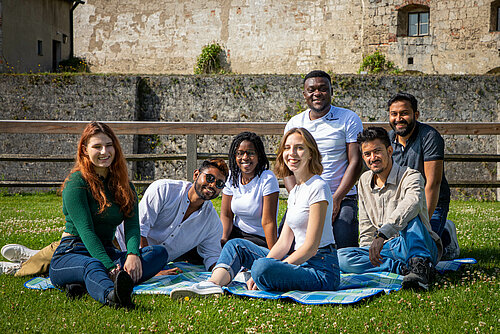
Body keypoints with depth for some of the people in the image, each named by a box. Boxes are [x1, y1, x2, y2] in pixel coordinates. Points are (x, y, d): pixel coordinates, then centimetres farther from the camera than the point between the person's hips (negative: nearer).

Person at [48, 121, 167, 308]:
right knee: (91, 265, -39)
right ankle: (111, 296, -76)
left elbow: (132, 226, -2)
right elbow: (86, 231, -17)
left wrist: (133, 254, -25)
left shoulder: (124, 186, 12)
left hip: (107, 252, 6)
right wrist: (110, 267, -31)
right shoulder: (76, 183, -6)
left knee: (159, 253, -19)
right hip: (71, 254, -5)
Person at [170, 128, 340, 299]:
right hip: (300, 263, 9)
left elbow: (311, 246, -16)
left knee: (262, 267, -36)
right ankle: (213, 283, -18)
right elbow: (284, 242, 11)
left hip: (321, 269, -9)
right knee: (236, 245, 7)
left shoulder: (318, 187, -11)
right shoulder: (295, 191, 17)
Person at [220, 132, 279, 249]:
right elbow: (226, 215, 2)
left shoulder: (267, 179, -17)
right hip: (236, 232, 5)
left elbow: (268, 222, -20)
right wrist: (223, 238, -17)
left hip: (260, 238, -5)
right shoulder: (232, 177, 1)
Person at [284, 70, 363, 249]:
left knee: (345, 245, -23)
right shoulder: (294, 124, 11)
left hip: (342, 198, -2)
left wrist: (336, 200, -13)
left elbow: (355, 162, -4)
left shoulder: (349, 119, 2)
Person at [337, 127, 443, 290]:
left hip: (422, 247, -5)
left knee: (408, 216, -35)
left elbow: (412, 204, -35)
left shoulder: (410, 176, -10)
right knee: (342, 256, -20)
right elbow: (366, 228, 19)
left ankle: (420, 266, -48)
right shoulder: (364, 181, 12)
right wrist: (370, 253, 2)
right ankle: (405, 269, -29)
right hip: (388, 249, 6)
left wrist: (382, 234, -47)